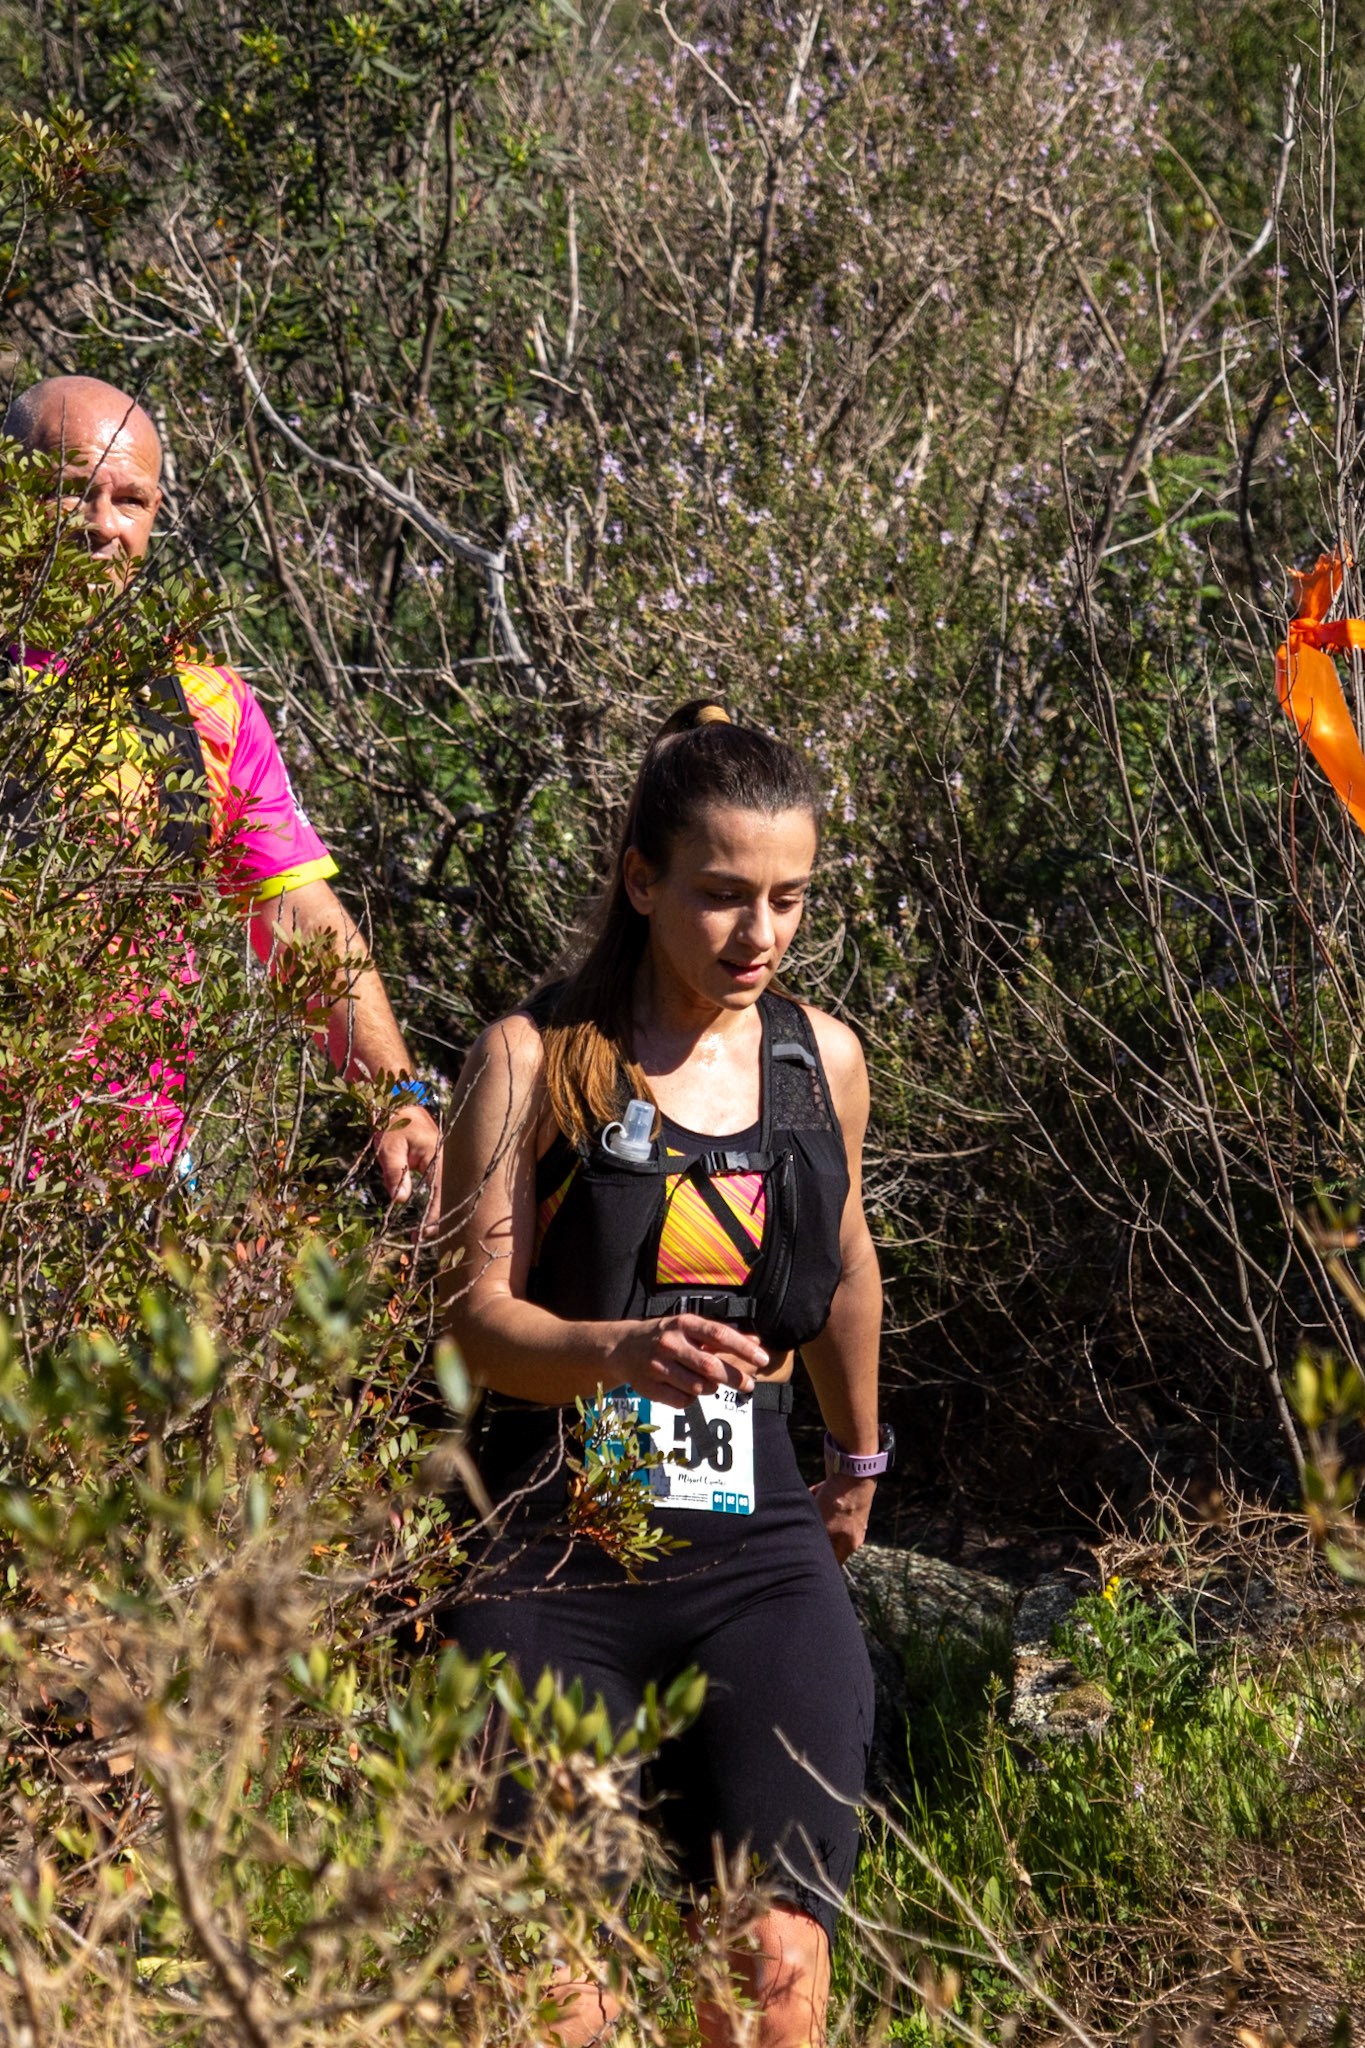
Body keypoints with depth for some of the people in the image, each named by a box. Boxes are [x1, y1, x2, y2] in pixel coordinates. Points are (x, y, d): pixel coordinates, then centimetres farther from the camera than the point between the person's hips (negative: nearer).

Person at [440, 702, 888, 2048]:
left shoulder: (823, 1061, 8)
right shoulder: (533, 1057, -3)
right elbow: (474, 1314, -8)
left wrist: (858, 1455, 38)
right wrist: (625, 1352, -28)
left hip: (755, 1551, 3)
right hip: (555, 1548, -2)